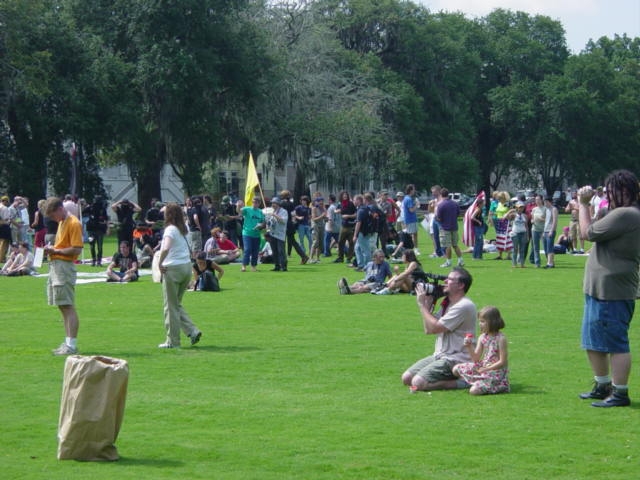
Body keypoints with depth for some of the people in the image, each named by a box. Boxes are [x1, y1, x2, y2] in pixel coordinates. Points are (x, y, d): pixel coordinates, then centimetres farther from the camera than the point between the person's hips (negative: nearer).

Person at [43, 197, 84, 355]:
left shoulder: (74, 224, -12)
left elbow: (77, 250, -19)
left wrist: (55, 251, -16)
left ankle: (72, 345, -9)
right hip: (55, 265, 10)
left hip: (65, 266, -10)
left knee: (68, 306, -9)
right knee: (62, 306, 11)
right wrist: (51, 248, 8)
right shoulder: (61, 223, 18)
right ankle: (68, 342, 17)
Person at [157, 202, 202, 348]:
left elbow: (166, 249, -28)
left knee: (171, 306, 3)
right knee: (177, 304, 18)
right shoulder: (184, 229, 9)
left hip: (173, 268, -7)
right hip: (187, 266, 7)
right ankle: (193, 331, 4)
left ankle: (172, 341, 7)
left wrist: (160, 264, -18)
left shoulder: (170, 230, -14)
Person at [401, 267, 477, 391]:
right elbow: (428, 330, 12)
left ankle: (460, 382, -11)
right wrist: (428, 304, 4)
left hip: (456, 359, -10)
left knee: (418, 382, -23)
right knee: (406, 378, 1)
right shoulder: (447, 303, 13)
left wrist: (422, 304, -10)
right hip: (440, 356, 10)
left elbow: (434, 328, -20)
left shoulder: (464, 306, -18)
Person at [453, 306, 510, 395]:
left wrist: (486, 369, -18)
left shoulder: (501, 338, -16)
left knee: (474, 391, -23)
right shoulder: (482, 337, 4)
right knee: (456, 369, 2)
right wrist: (469, 347, -13)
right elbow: (476, 359, 3)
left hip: (496, 371, -8)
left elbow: (502, 362, -16)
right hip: (483, 368, 8)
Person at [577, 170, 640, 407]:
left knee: (615, 344, -5)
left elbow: (588, 233, -15)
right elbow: (593, 232, 19)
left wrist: (584, 204, -4)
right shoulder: (620, 214, 16)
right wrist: (585, 205, 13)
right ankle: (603, 386, 31)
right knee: (594, 342, 20)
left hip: (612, 292, -11)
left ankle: (620, 393, 0)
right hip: (600, 290, 11)